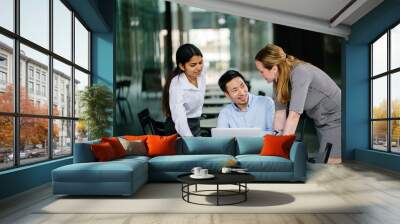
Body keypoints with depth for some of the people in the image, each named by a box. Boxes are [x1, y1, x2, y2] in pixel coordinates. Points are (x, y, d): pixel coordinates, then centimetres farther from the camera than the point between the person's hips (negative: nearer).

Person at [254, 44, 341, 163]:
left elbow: (294, 115, -33)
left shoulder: (299, 72, -28)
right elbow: (280, 113, -6)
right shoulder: (278, 79, -5)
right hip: (321, 122, 7)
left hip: (336, 120, -7)